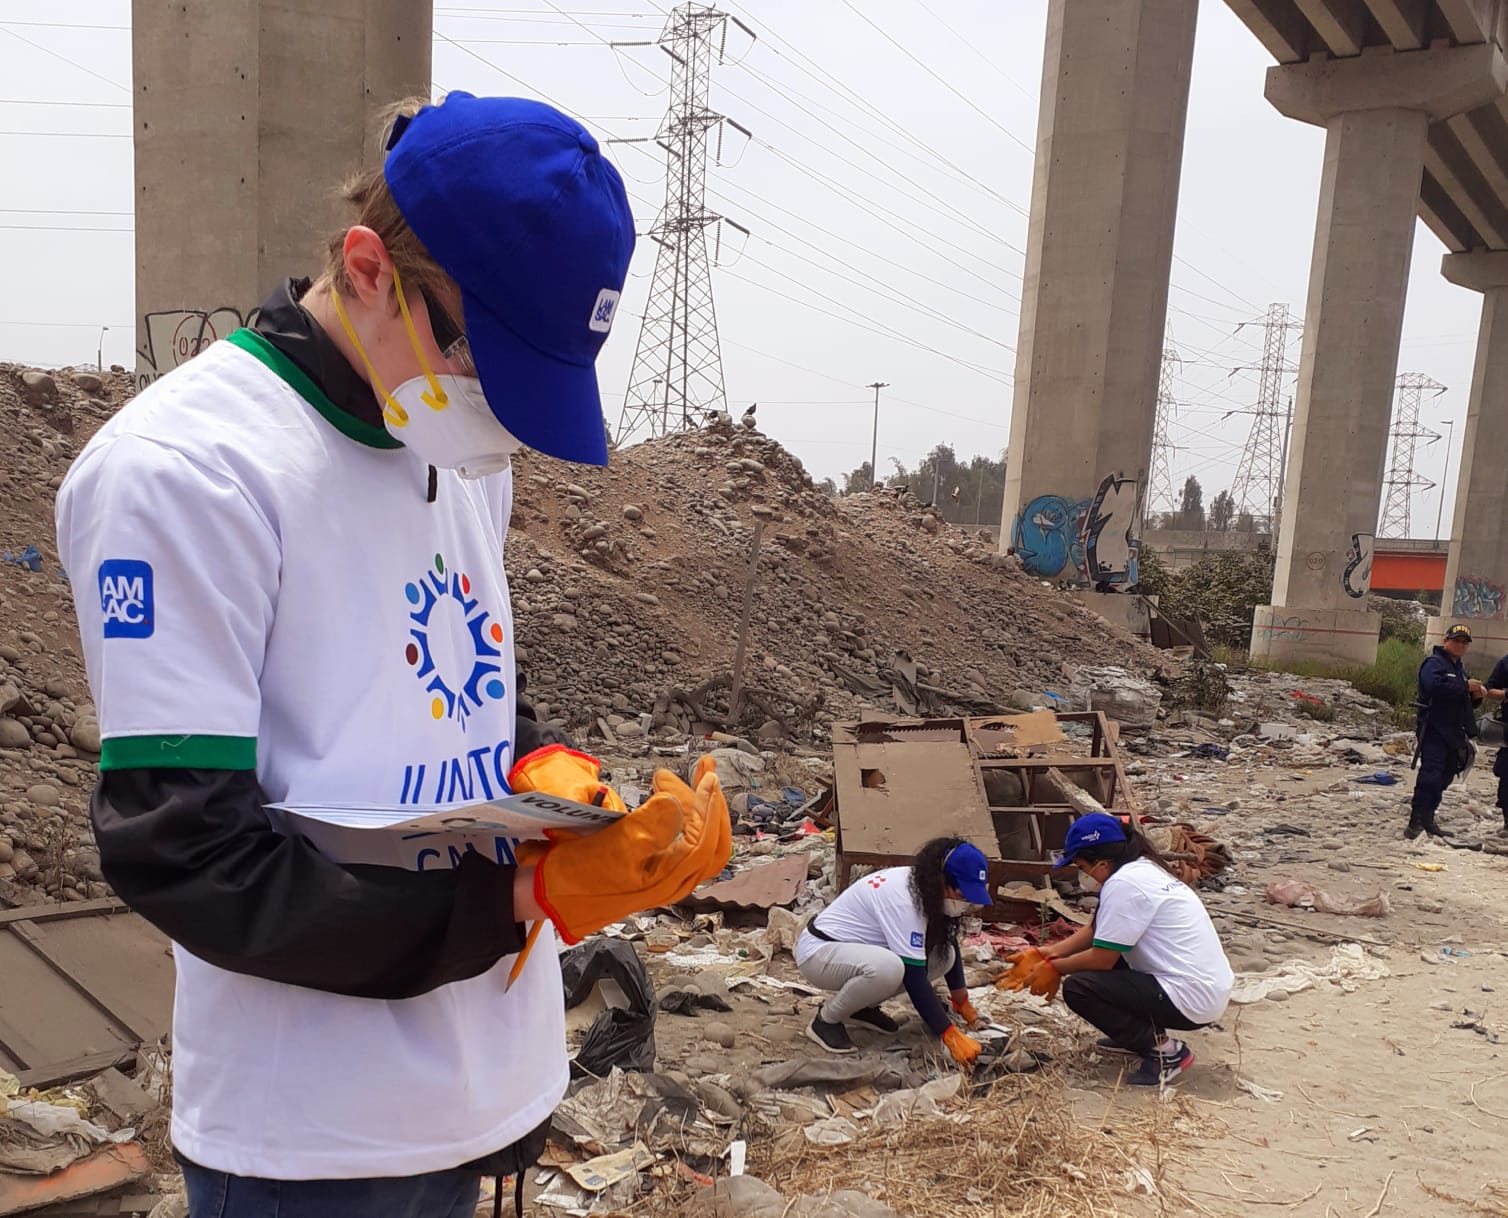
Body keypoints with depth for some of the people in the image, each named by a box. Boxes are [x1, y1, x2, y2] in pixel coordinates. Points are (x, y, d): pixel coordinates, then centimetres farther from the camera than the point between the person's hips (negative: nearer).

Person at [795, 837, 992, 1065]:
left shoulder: (925, 885, -4)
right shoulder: (903, 899, -30)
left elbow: (949, 945, 9)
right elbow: (914, 979, -30)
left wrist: (962, 1002, 9)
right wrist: (951, 1036, -27)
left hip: (858, 951, 9)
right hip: (818, 952, -9)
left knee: (944, 955, -5)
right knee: (888, 967, -38)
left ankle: (862, 1005, 9)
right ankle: (826, 1019, -11)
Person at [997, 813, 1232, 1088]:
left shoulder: (1123, 883, -19)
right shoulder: (1144, 869, 10)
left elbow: (1103, 959, -15)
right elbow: (1095, 931, 15)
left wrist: (1054, 968, 0)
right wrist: (1044, 954, 10)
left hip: (1193, 1000, -10)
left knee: (1077, 988, -11)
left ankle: (1164, 1050, -2)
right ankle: (1137, 1035, 19)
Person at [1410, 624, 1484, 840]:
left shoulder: (1460, 668, 23)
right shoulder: (1434, 663, -6)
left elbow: (1463, 702, 28)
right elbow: (1436, 686, -27)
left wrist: (1475, 696, 7)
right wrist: (1466, 687, -18)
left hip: (1454, 734, 9)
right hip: (1434, 731, -9)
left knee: (1444, 778, 11)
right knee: (1430, 775, -16)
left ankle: (1428, 820, 19)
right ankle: (1415, 823, -16)